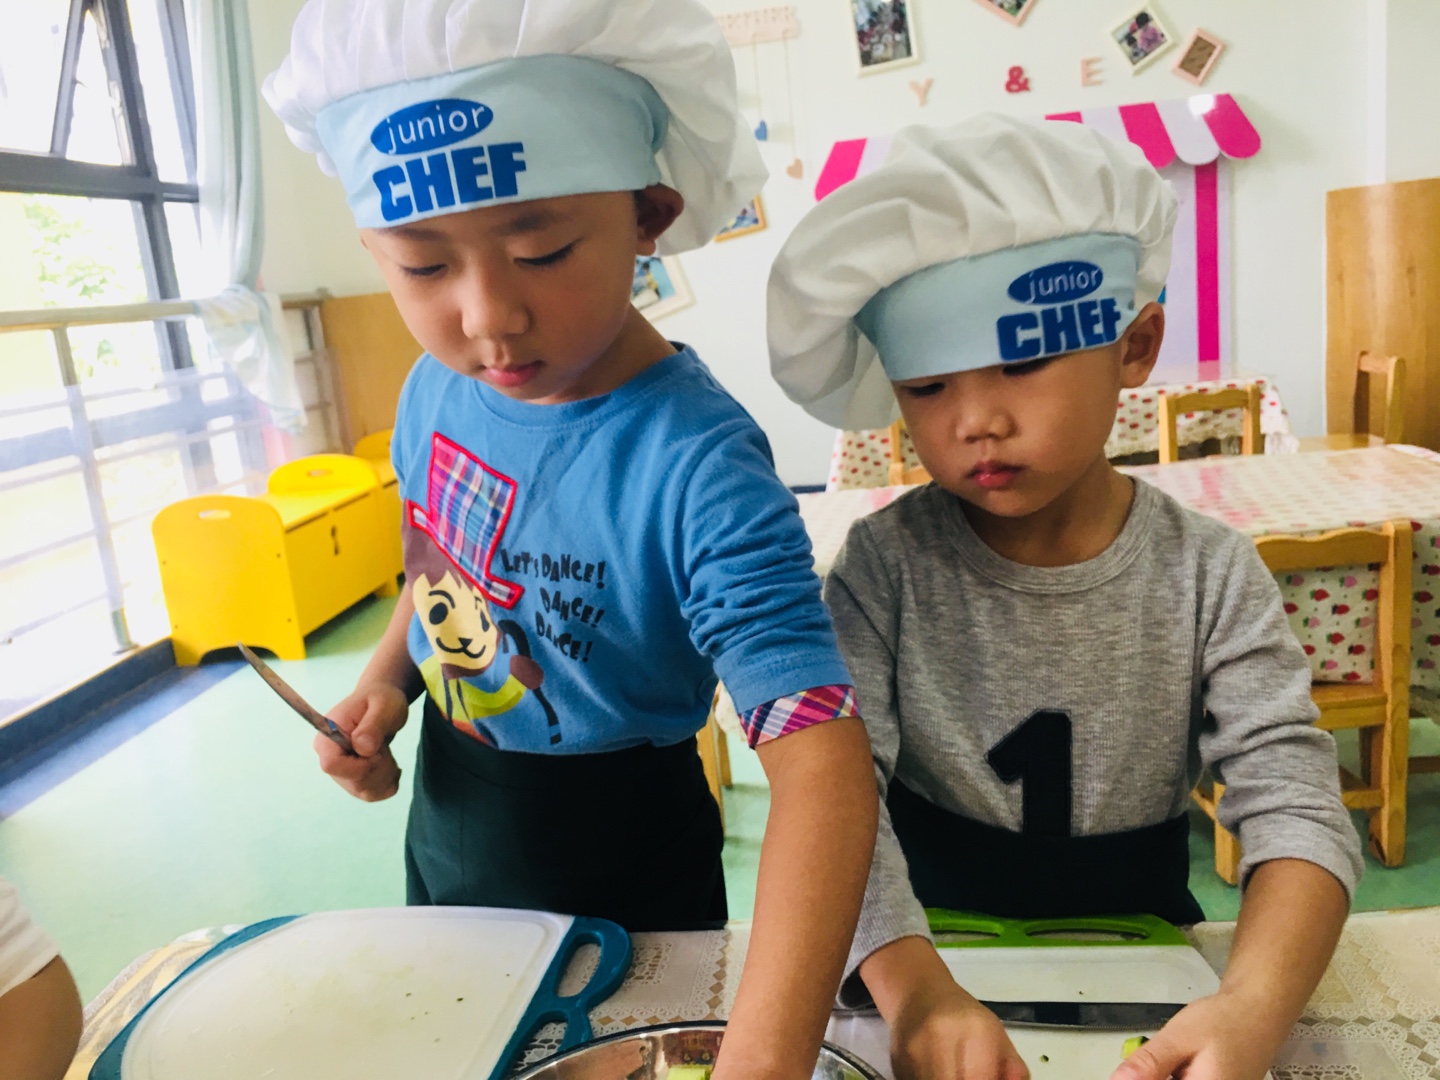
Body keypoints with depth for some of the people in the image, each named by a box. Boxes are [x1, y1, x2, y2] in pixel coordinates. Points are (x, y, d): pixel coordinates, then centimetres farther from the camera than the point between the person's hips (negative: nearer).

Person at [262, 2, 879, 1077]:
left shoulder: (695, 466, -32)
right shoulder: (437, 389, -10)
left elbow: (821, 751, -38)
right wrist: (383, 681, -8)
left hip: (615, 871, -6)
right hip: (446, 836, 7)